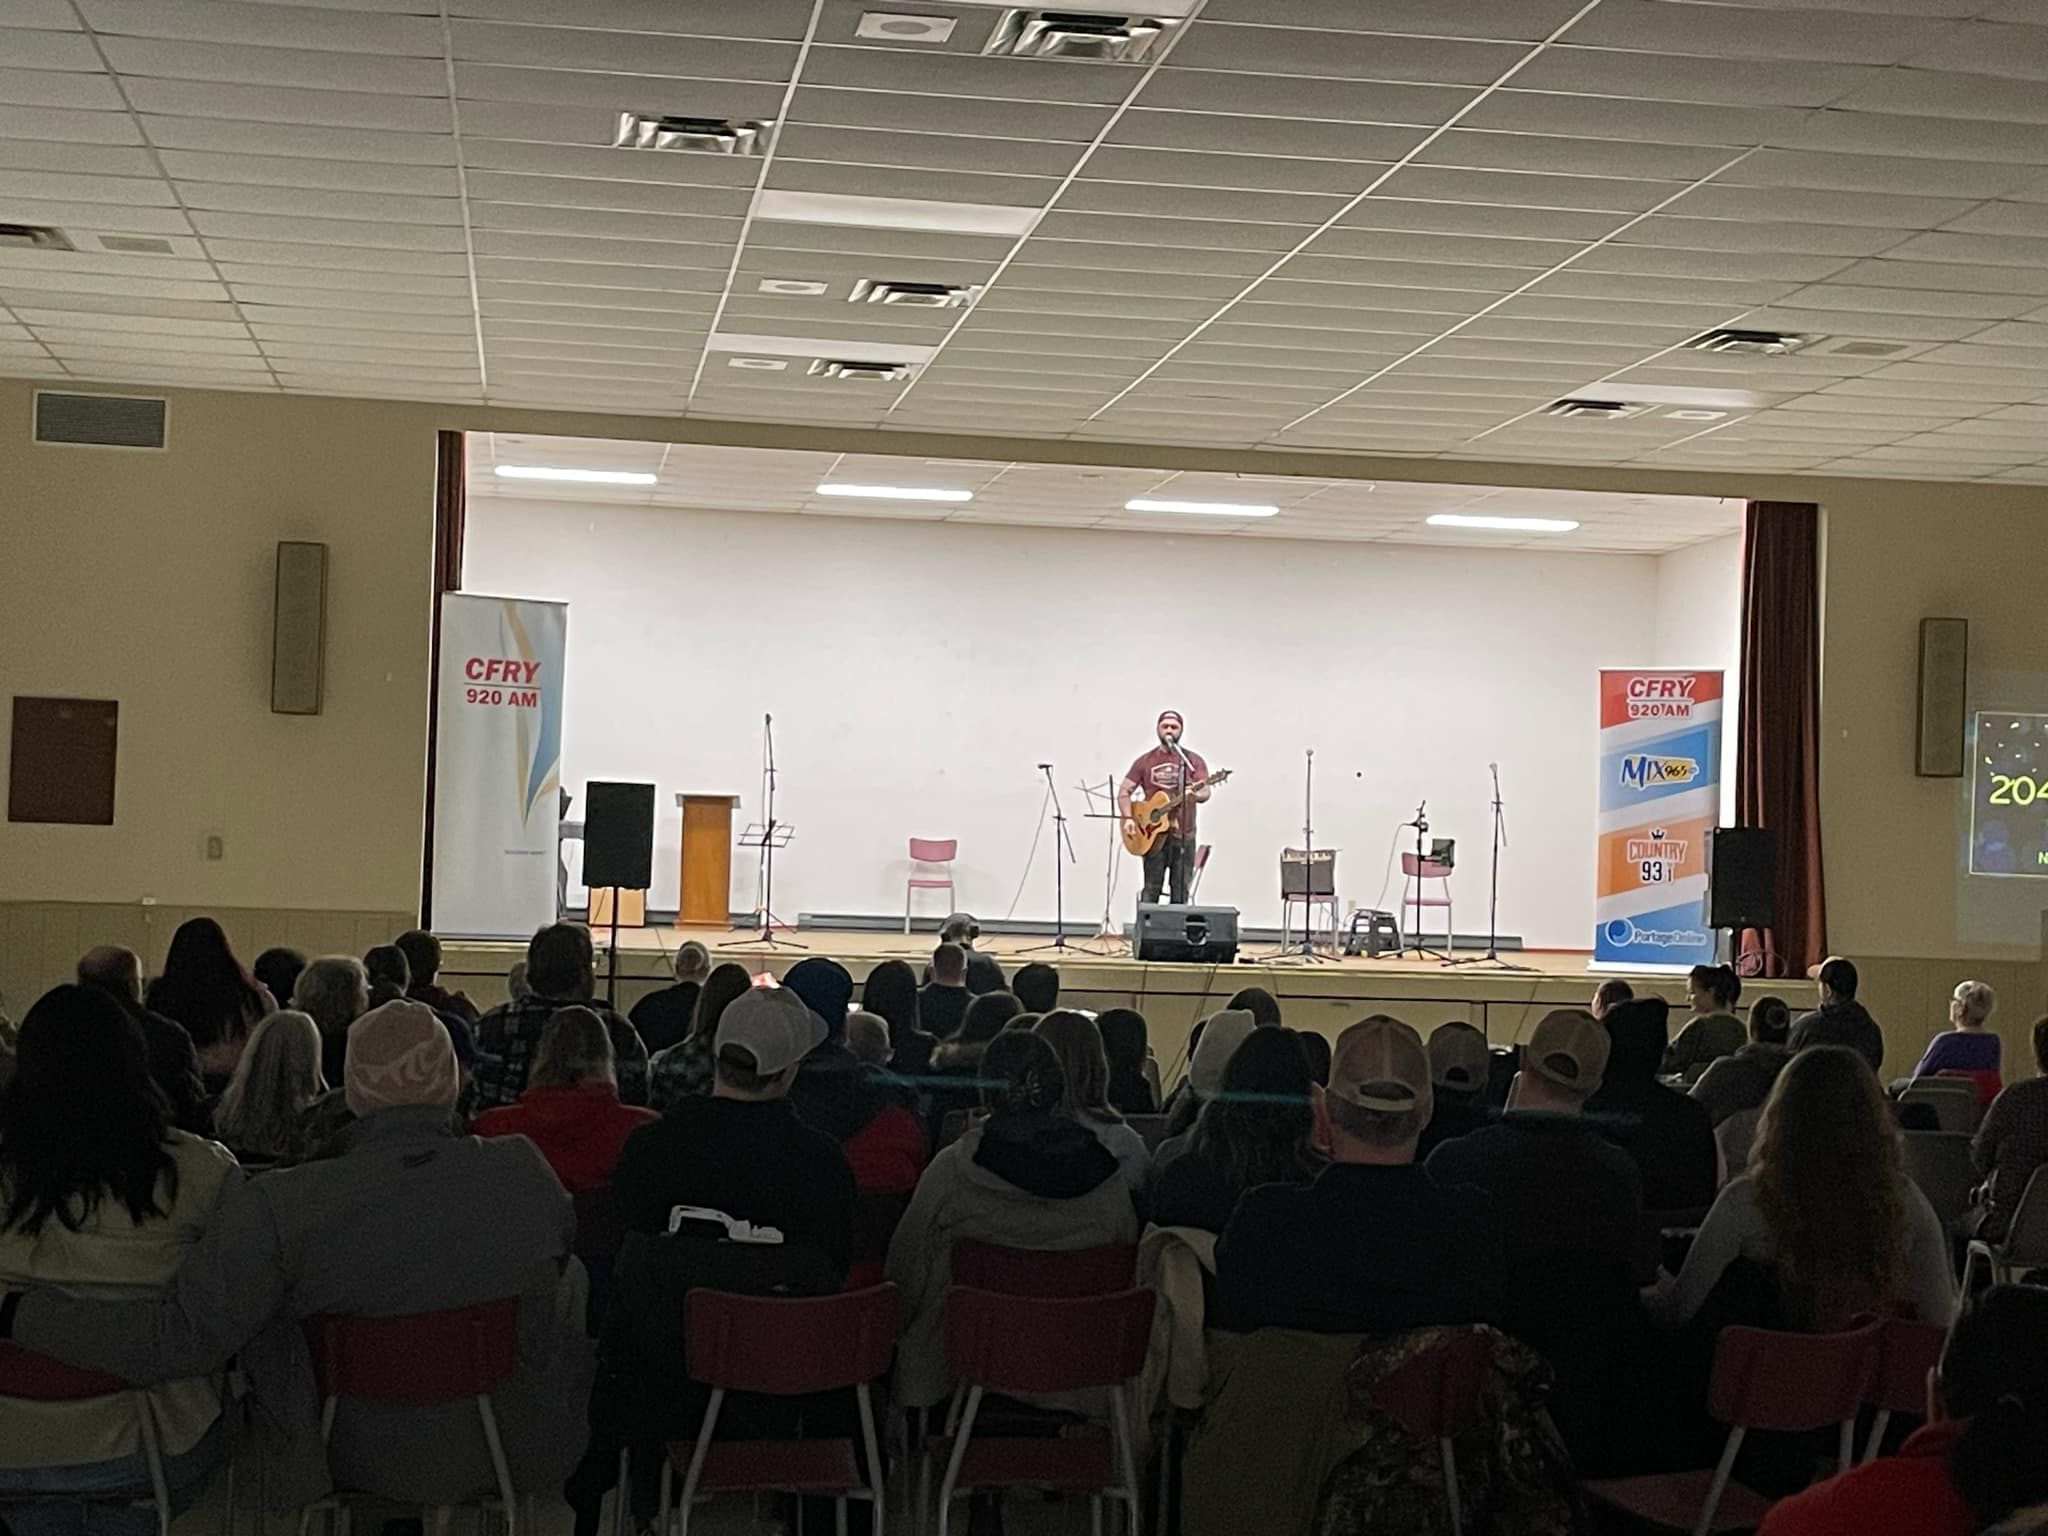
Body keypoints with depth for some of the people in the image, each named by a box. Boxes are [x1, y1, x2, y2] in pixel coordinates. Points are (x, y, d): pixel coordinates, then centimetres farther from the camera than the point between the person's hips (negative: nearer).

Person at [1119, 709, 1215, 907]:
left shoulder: (1193, 761, 4)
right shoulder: (1145, 761, 7)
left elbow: (1205, 792, -6)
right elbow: (1124, 791, 9)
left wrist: (1193, 795, -31)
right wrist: (1128, 818, -8)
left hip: (1183, 834, 0)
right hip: (1153, 834, 0)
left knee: (1181, 892, 2)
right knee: (1151, 890, -1)